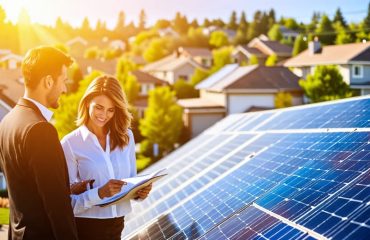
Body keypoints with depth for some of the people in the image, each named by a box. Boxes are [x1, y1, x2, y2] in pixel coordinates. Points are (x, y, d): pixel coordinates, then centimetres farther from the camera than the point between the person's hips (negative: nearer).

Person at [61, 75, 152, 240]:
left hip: (117, 224, 4)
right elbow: (68, 200, -13)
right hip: (86, 226, -4)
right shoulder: (70, 143, -10)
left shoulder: (126, 136, 2)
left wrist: (140, 191, -11)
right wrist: (99, 193, -27)